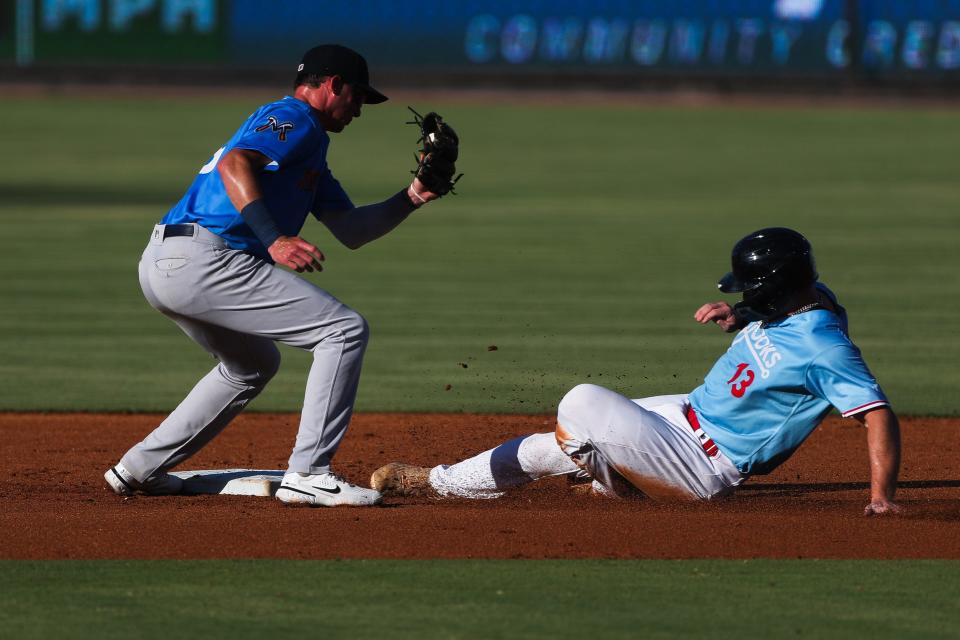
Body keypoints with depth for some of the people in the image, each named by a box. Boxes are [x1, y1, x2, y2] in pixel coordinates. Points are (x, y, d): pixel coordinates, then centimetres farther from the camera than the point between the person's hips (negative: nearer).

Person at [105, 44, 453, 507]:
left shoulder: (309, 145, 30)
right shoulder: (295, 118, -1)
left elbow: (351, 231, 28)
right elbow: (234, 164, -20)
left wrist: (411, 197, 16)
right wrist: (274, 240, -29)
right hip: (202, 260, -11)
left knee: (253, 364, 32)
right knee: (344, 329, -9)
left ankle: (140, 469, 28)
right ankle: (307, 475, -14)